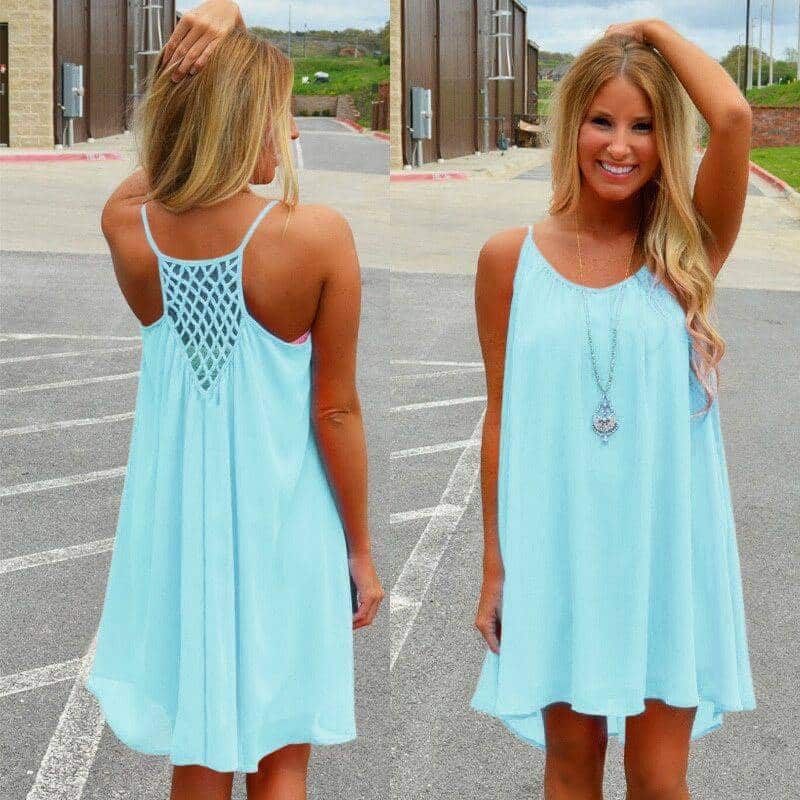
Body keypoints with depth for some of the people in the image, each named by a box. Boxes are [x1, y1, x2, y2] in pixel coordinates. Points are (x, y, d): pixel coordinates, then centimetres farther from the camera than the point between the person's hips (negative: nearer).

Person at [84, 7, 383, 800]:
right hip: (278, 525, -3)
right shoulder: (318, 236, -20)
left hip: (178, 520, 3)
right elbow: (336, 412, -12)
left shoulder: (126, 226, -12)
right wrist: (360, 550, 0)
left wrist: (185, 78, -5)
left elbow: (146, 179, 13)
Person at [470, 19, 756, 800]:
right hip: (556, 552, 1)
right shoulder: (511, 258, 0)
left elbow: (734, 119, -20)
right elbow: (501, 419, 3)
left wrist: (655, 29, -5)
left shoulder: (688, 250, -2)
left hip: (667, 550, 0)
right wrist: (494, 569, 4)